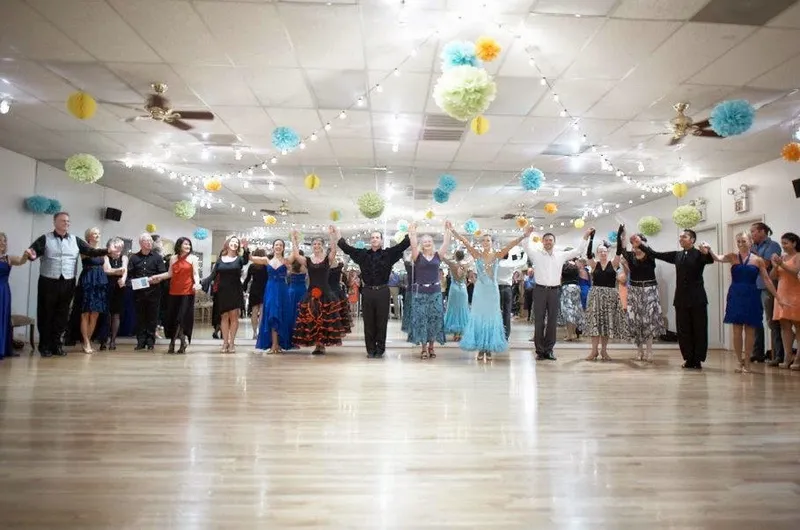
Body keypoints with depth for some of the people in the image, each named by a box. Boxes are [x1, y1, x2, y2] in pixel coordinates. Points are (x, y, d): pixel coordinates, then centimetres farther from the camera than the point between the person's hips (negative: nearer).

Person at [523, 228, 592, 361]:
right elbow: (525, 246, -8)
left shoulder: (561, 255, 12)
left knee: (552, 322, 5)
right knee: (539, 322, 0)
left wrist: (586, 236, 7)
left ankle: (549, 350, 14)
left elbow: (578, 251, 14)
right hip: (540, 290, -3)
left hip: (554, 291, 3)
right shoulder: (536, 254, 4)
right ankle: (540, 351, 7)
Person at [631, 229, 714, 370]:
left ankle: (698, 360, 12)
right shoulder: (676, 255, 11)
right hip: (681, 299, 4)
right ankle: (689, 359, 14)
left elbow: (711, 260, -23)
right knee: (684, 331, 6)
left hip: (697, 299, -4)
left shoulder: (699, 254, -3)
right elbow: (656, 254, 7)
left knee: (699, 330, 4)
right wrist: (640, 245, -2)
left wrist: (707, 252, -45)